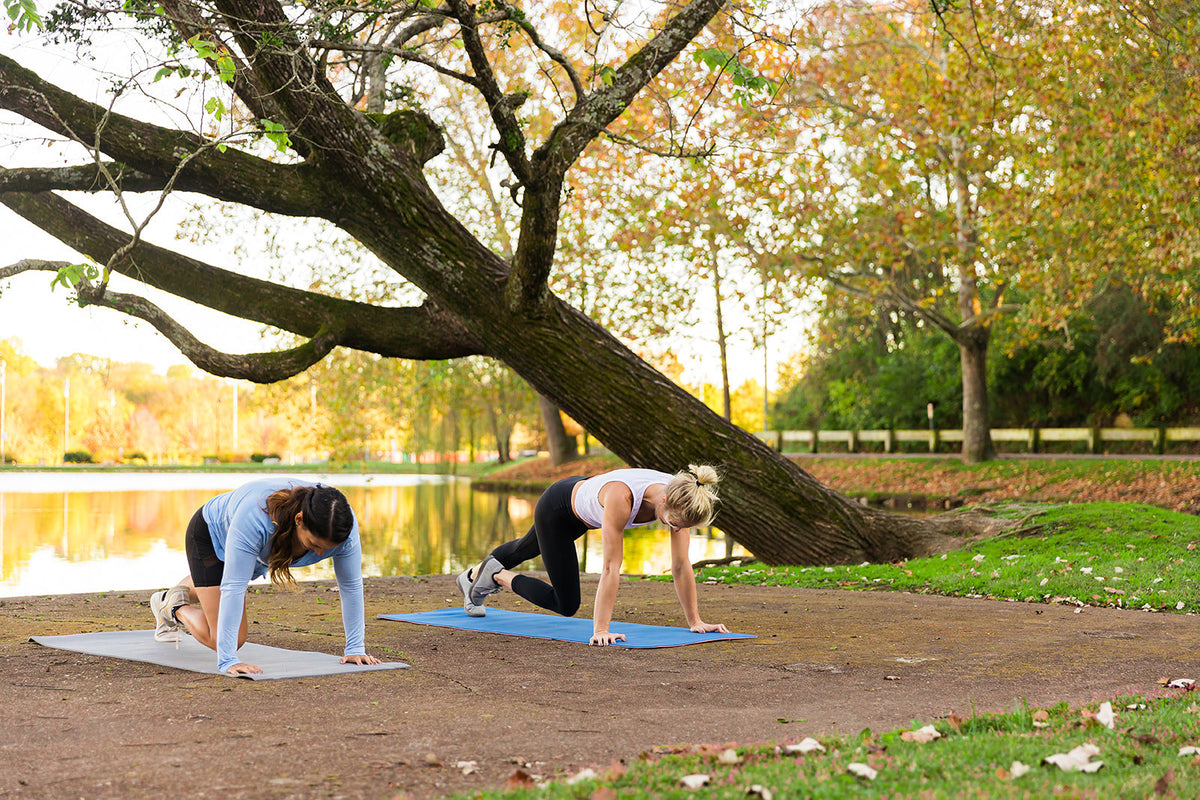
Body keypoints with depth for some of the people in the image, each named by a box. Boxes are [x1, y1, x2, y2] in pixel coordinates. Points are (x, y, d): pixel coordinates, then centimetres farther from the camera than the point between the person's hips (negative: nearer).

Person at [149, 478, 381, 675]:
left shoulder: (344, 526, -36)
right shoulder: (255, 518, -48)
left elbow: (351, 586, -24)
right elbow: (233, 588, -46)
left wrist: (355, 649, -25)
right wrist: (227, 661, -49)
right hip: (211, 536, -5)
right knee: (226, 641, -10)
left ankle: (177, 595, 63)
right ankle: (174, 607, 17)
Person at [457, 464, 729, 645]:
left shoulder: (680, 498, -30)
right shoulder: (622, 496, -47)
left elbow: (681, 566, -21)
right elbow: (610, 568, -46)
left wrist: (695, 621, -19)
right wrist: (601, 630, -45)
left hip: (581, 504, 7)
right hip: (555, 508, -7)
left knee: (525, 550, 33)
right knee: (566, 605, -2)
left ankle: (475, 577, 62)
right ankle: (497, 576, 20)